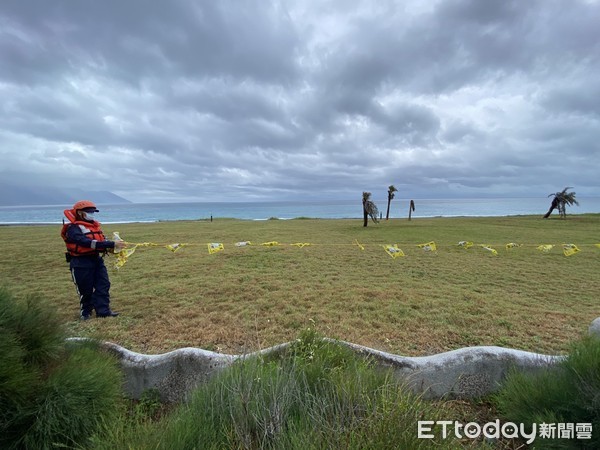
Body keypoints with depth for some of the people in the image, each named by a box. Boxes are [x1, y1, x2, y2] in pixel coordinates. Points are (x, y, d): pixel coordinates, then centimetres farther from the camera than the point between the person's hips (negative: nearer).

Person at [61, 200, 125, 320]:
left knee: (103, 285, 3)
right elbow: (87, 242, -28)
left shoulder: (94, 225, 11)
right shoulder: (73, 228, -13)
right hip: (81, 263, -7)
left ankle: (103, 311, 8)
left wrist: (113, 246, -18)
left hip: (97, 259, 7)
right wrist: (111, 244, -34)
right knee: (86, 289, 6)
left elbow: (102, 240, 5)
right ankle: (85, 312, 25)